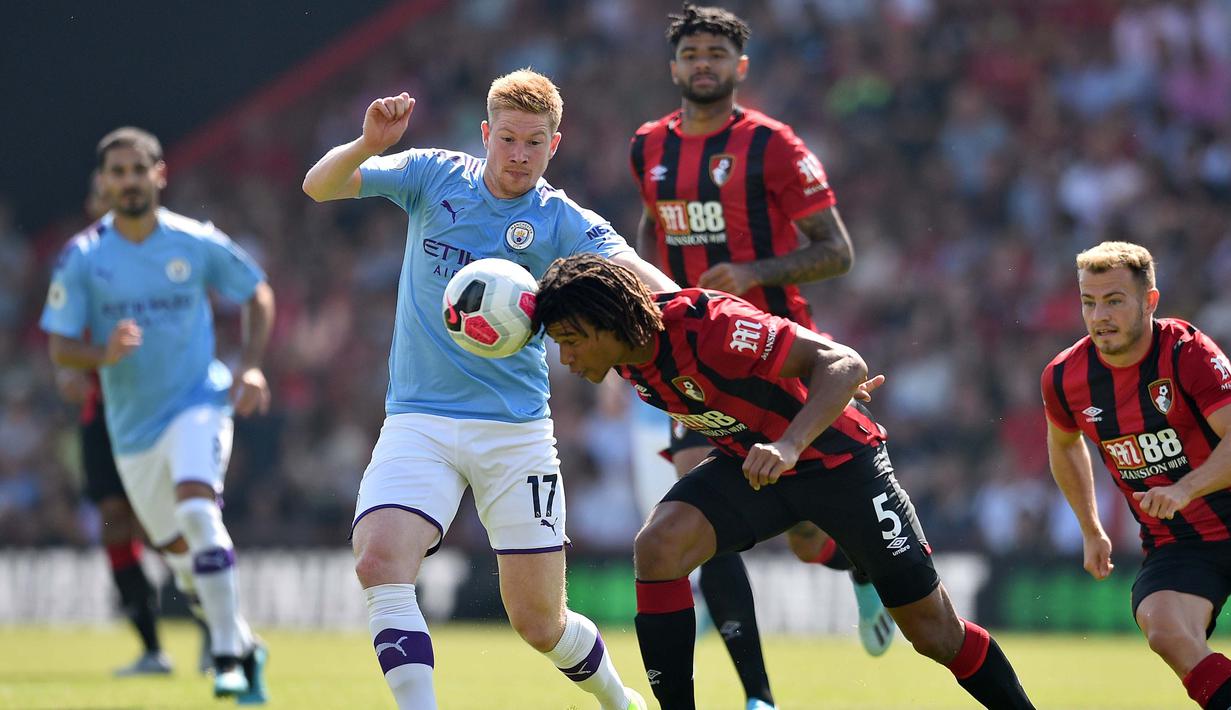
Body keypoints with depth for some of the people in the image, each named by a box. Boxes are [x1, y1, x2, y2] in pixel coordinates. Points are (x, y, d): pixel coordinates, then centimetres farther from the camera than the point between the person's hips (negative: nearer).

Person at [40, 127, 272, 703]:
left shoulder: (197, 243, -6)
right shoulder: (82, 258, -6)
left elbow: (256, 294, 10)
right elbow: (59, 347, -7)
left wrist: (250, 367, -4)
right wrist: (104, 354, -29)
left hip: (199, 404, -3)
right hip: (132, 428, 3)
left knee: (197, 508, -28)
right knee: (180, 554, 13)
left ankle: (228, 655, -25)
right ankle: (244, 644, 40)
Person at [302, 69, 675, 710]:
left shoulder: (564, 223, -3)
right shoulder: (434, 176, 3)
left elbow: (633, 273, -20)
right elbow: (320, 187, -4)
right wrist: (367, 145, -26)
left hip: (515, 433, -1)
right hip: (419, 422, 1)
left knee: (539, 622, 3)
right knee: (380, 561, -26)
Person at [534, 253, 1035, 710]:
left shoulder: (707, 325, -33)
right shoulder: (629, 355, -10)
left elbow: (845, 364, -36)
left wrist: (789, 446, -51)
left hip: (837, 457, -6)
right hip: (746, 462, 6)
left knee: (936, 634, 0)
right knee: (656, 548, -21)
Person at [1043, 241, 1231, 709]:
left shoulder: (1188, 353, -15)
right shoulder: (1064, 377, -2)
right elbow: (1063, 443, 21)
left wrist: (1184, 489, -37)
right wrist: (1091, 531, 21)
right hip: (1171, 544, 2)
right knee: (1166, 632, -27)